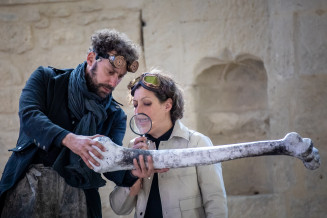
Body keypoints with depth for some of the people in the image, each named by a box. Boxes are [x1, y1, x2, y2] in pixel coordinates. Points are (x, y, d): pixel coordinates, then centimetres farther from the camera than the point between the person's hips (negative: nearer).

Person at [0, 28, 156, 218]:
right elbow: (29, 115, -11)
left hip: (76, 193, 2)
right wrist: (69, 139, -28)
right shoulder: (46, 78, 8)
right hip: (29, 180, -2)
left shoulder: (115, 115, 12)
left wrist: (132, 173, -25)